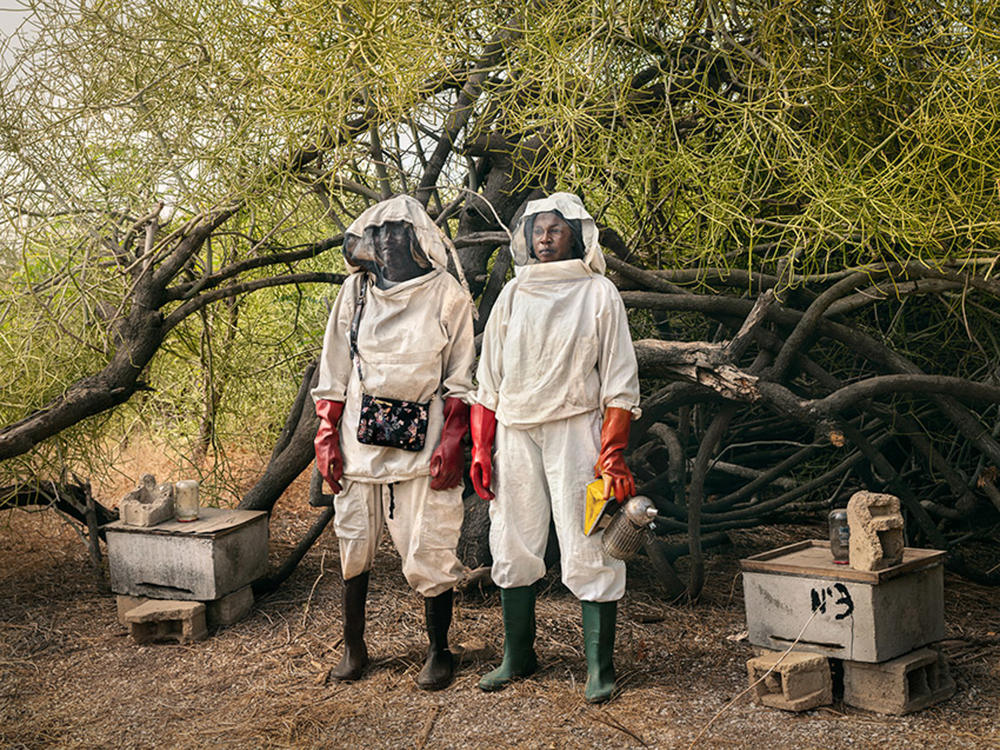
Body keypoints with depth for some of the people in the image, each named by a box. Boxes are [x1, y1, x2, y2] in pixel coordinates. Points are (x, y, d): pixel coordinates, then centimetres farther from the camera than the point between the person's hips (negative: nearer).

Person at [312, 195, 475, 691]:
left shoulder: (447, 297, 0)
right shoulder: (355, 292, 8)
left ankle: (438, 652, 13)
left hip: (422, 442, -3)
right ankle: (353, 647, 22)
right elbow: (334, 372, 11)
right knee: (354, 543, 8)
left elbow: (460, 380, 1)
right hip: (360, 437, 3)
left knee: (428, 551, -2)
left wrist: (452, 442, -7)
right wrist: (326, 437, 4)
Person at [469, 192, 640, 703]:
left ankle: (599, 666, 3)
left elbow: (619, 381, -1)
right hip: (514, 431, 4)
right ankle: (517, 656, 20)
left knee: (588, 551, -5)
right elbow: (489, 376, 14)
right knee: (513, 546, 7)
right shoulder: (514, 294, 12)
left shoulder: (599, 294, 2)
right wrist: (480, 448, 7)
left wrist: (612, 455, -10)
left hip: (574, 429, -4)